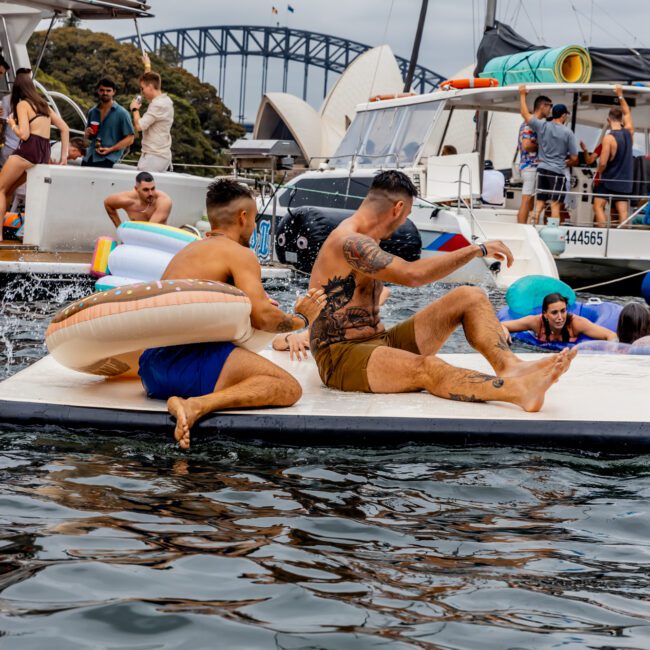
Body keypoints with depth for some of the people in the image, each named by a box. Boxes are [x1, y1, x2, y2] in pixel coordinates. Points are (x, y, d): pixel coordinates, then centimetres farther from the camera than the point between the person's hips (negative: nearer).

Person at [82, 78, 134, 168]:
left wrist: (110, 149, -15)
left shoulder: (121, 113, 0)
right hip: (89, 157, 6)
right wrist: (88, 133, 5)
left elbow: (129, 139, -5)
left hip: (107, 158, -6)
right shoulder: (92, 112, 17)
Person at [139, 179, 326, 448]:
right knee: (288, 388, -14)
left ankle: (181, 402, 4)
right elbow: (263, 317, -9)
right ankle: (199, 405, -30)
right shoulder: (239, 253, 0)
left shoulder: (187, 251, 27)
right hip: (189, 362, -9)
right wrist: (301, 319, 10)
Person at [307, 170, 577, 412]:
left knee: (470, 297, -3)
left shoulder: (361, 240, 15)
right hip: (341, 356, -10)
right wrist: (478, 250, -25)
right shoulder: (349, 243, -19)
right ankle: (521, 391, -59)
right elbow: (412, 274, -31)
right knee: (427, 368, -40)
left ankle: (509, 365, -29)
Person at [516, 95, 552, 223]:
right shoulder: (530, 123, -13)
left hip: (534, 166, 10)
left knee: (530, 201, 11)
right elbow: (526, 145, -23)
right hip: (531, 166, -10)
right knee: (526, 201, -9)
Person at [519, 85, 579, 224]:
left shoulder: (542, 125, 0)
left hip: (542, 169, 4)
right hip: (557, 172, -4)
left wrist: (522, 94, 22)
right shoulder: (568, 132, -7)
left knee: (539, 203, 8)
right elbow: (574, 158, -4)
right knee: (555, 204, -2)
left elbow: (525, 114, 12)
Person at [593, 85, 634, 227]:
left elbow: (602, 163, -17)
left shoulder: (609, 138, -16)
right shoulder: (629, 132, 0)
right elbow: (627, 113, 20)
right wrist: (620, 96, 26)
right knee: (622, 210, 3)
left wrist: (598, 173, 3)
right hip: (625, 180, 5)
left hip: (609, 179, -5)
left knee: (598, 206, 3)